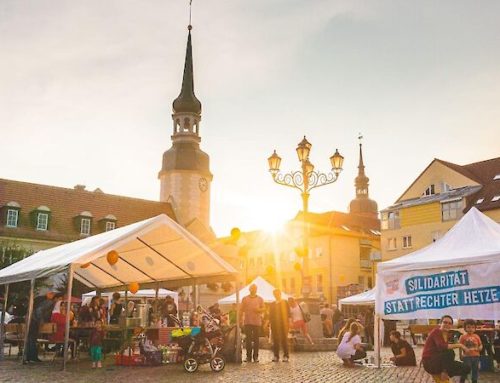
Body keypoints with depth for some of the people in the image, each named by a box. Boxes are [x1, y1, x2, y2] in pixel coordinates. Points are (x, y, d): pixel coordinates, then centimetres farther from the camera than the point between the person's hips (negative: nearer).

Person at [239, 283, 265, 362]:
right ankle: (248, 356, 6)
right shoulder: (245, 299, 9)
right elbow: (241, 310, 9)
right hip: (247, 322, 0)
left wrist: (258, 310, -13)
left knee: (256, 339, 1)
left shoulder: (260, 299, 9)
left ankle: (255, 356, 6)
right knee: (248, 339, 0)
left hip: (257, 322, 0)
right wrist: (240, 320, 1)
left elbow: (263, 308, 8)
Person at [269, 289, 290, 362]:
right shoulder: (272, 304, 16)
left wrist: (287, 322, -7)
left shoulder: (285, 303, 7)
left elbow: (288, 313, 2)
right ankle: (276, 356, 6)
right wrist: (269, 322, 3)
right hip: (274, 324, 3)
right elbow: (270, 315, 15)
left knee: (284, 340, -5)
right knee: (275, 340, 1)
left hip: (283, 324, -3)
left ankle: (285, 356, -1)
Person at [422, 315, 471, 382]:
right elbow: (442, 347, -35)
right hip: (430, 363, -9)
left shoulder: (448, 334, 10)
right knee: (450, 353, -32)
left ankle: (444, 373, 5)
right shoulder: (436, 332, -15)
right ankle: (444, 373, -13)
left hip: (439, 362, 9)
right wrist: (459, 345, -29)